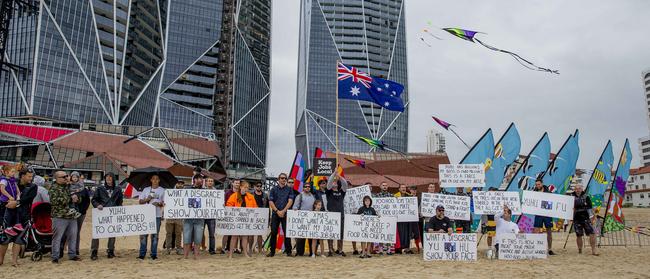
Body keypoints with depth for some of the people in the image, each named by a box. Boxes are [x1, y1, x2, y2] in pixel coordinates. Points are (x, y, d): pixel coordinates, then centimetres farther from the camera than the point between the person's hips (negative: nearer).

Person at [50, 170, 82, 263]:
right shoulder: (54, 188, -5)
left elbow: (79, 198, 23)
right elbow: (53, 201, -18)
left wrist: (75, 198, -2)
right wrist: (70, 199, -17)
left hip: (72, 216, 6)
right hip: (59, 217, -6)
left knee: (73, 236, 10)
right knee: (57, 237, -1)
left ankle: (72, 254, 20)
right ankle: (55, 257, 8)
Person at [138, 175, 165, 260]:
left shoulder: (162, 190, 9)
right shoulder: (146, 190, 13)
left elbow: (165, 202, 5)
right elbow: (140, 201, 12)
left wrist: (159, 203, -16)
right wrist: (147, 199, -8)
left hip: (157, 215, -1)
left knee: (155, 235, 1)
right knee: (143, 234, -1)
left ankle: (154, 254, 6)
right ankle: (142, 253, 6)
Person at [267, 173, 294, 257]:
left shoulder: (289, 189, 8)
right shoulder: (274, 189, 10)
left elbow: (290, 201, -1)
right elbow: (270, 202, 3)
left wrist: (283, 211, -11)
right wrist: (277, 211, -9)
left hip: (286, 213, -1)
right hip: (275, 213, 1)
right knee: (273, 232, 2)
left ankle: (288, 251, 4)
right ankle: (272, 251, 9)